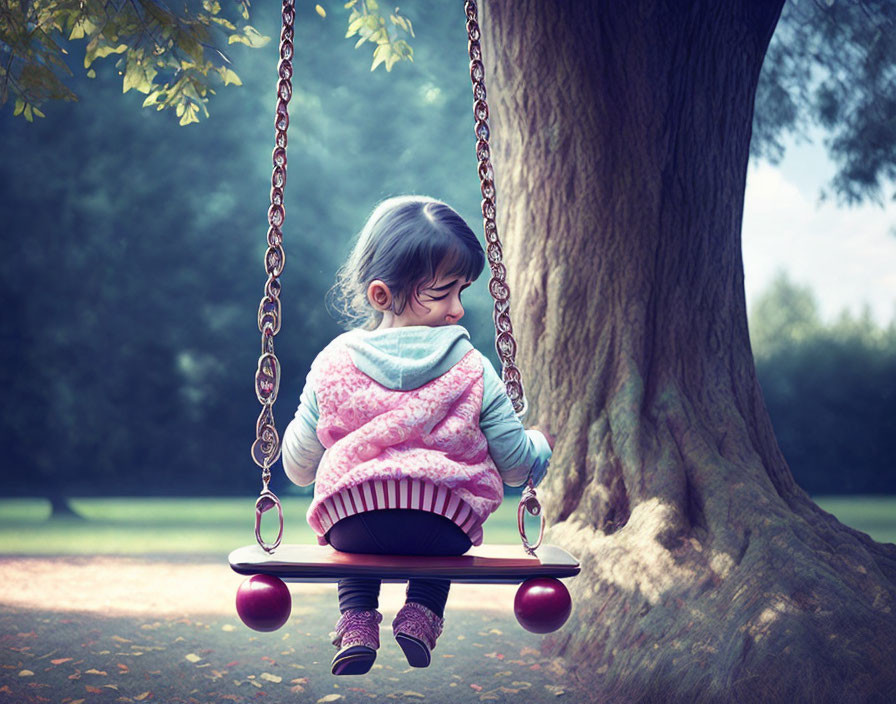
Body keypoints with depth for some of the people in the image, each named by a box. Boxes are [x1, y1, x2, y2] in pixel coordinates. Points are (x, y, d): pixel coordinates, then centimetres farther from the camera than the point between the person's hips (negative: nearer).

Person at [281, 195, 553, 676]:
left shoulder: (331, 365, -4)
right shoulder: (473, 370, -9)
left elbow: (298, 469, 5)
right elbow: (515, 464, 0)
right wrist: (541, 445, 23)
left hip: (350, 528, 1)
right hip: (446, 531, -1)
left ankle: (356, 619, 16)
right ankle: (421, 615, 14)